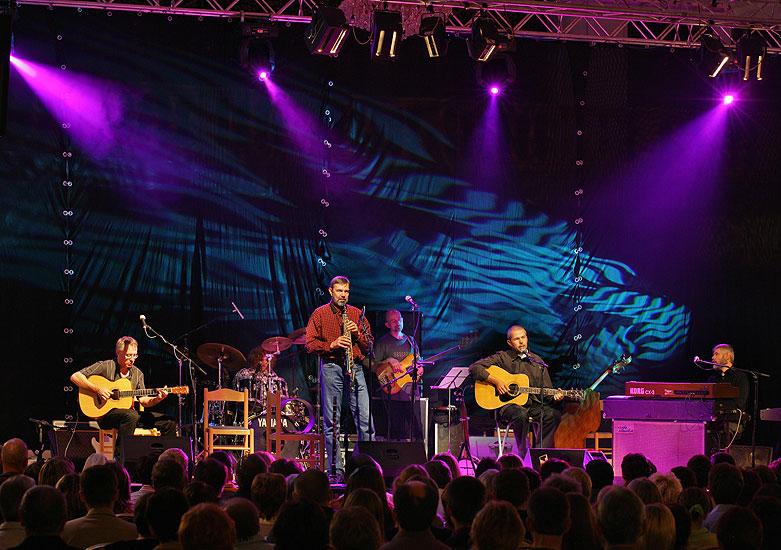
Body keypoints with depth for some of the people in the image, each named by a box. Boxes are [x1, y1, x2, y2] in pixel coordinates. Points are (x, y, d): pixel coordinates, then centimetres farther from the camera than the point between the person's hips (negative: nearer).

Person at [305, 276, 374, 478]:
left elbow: (369, 345, 16)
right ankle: (336, 468, 3)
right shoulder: (320, 314, 7)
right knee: (331, 421, -1)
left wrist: (357, 334, -3)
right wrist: (332, 345, -13)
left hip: (355, 368, 2)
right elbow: (310, 344, 1)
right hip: (331, 368, -2)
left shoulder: (357, 315, 16)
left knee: (365, 418, -6)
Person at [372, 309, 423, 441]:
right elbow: (373, 367, -1)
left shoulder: (410, 340, 17)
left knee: (417, 432, -1)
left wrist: (419, 369, 3)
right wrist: (389, 361, -15)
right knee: (397, 434, -6)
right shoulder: (383, 342, 3)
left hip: (412, 393, 4)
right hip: (394, 394, -4)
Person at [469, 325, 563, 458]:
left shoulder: (537, 361, 14)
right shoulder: (503, 358, 1)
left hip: (533, 403, 4)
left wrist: (554, 396, -7)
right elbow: (474, 367, -7)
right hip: (508, 404, -4)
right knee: (521, 415, -37)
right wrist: (496, 381, -16)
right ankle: (522, 454, -20)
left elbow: (546, 390, 16)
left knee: (554, 414, -23)